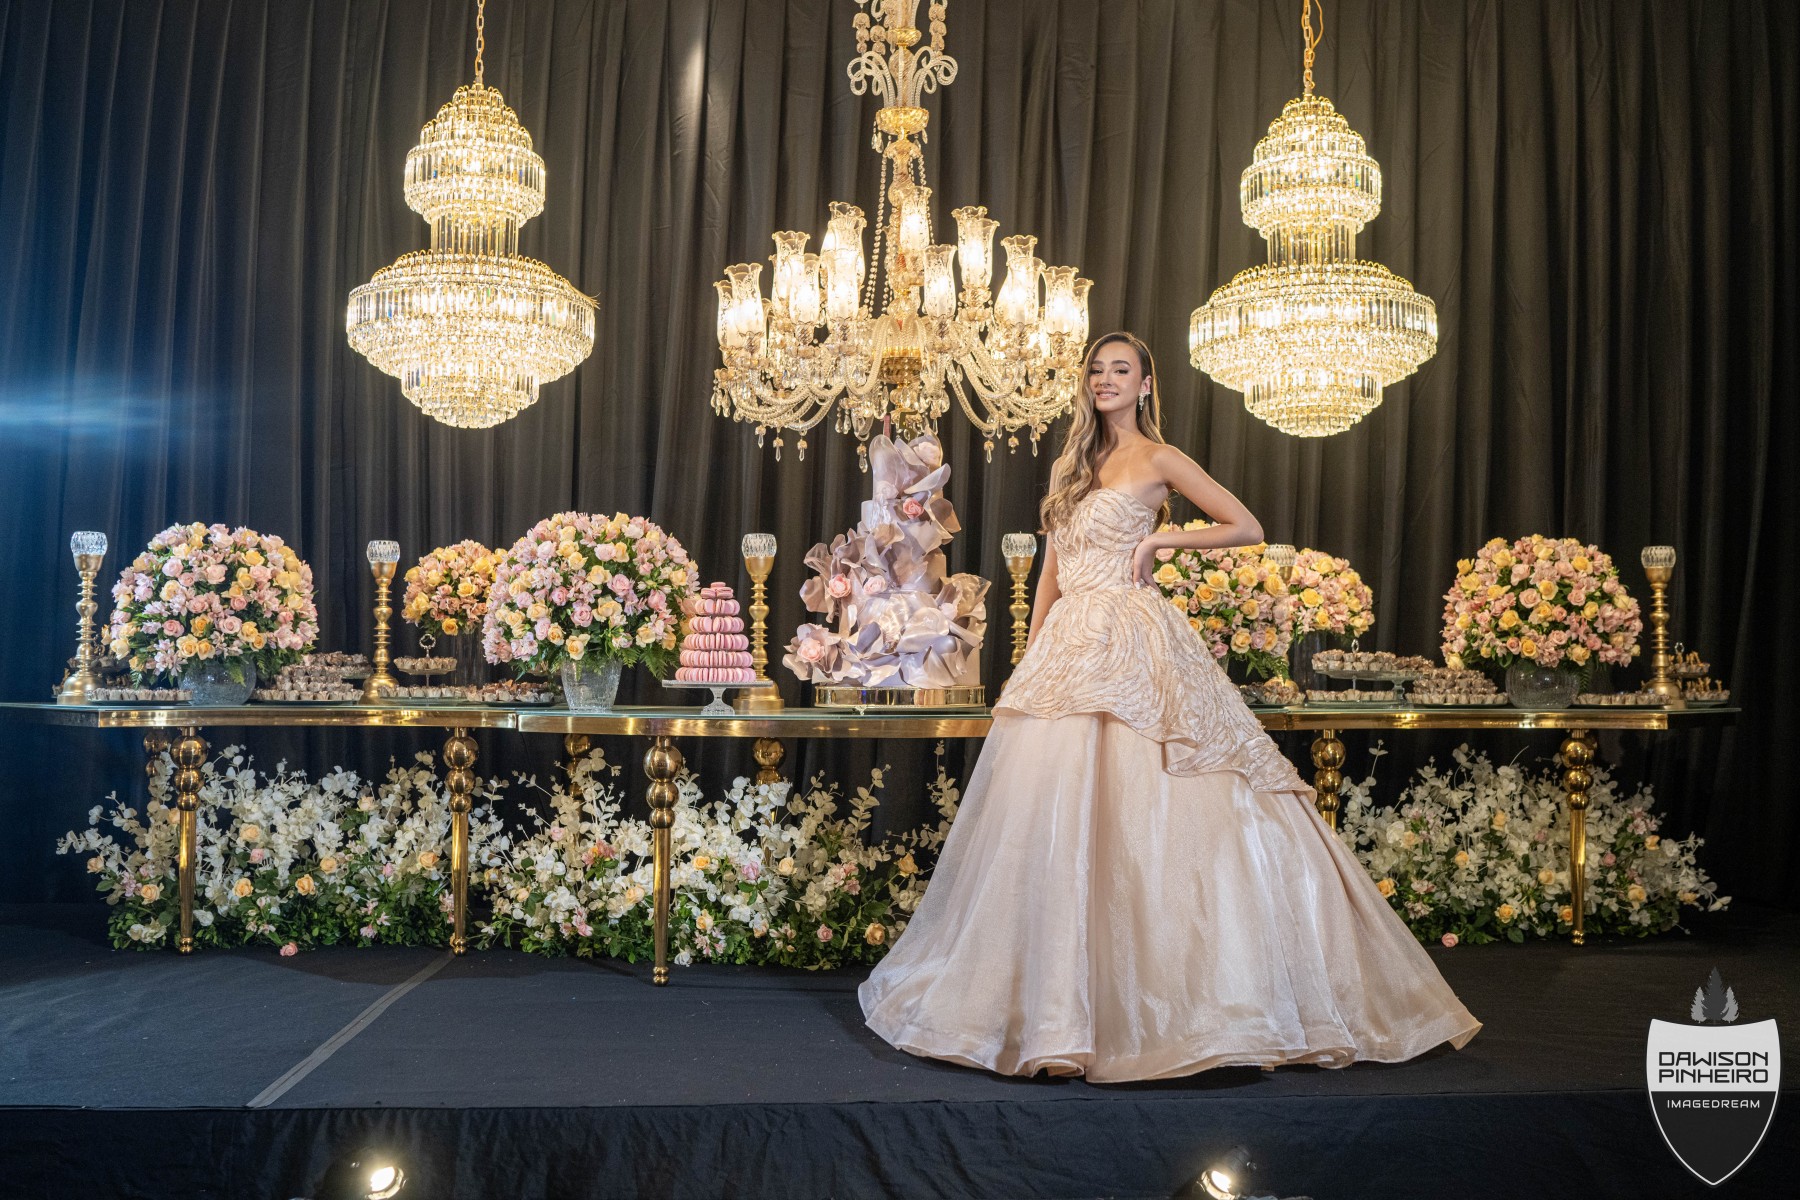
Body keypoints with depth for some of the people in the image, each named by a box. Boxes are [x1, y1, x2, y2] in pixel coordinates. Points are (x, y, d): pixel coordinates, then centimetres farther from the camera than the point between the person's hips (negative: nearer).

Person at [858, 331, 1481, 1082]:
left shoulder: (1159, 460, 2)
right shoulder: (1072, 465, 18)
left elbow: (1247, 527, 2)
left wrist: (1160, 539, -7)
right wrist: (1031, 651, 14)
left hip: (1129, 647, -6)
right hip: (1067, 644, 6)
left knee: (1131, 809, -10)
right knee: (1048, 810, 4)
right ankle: (1051, 996, 15)